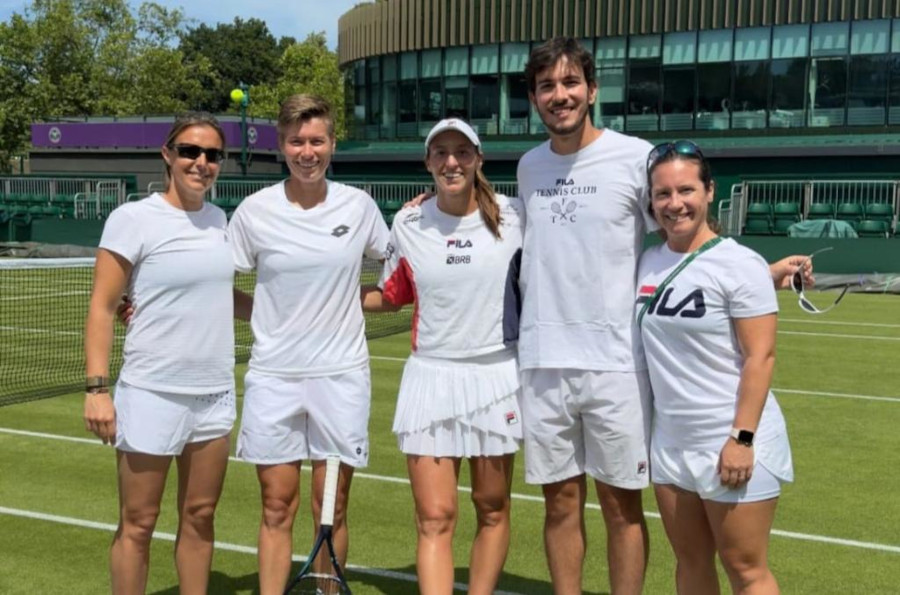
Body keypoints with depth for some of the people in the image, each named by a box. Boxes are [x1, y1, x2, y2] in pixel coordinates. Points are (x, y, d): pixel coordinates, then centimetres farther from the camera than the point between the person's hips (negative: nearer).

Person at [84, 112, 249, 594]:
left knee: (200, 516, 12)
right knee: (138, 524, 5)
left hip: (215, 392, 5)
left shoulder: (218, 219, 8)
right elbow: (102, 307, -9)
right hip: (151, 393, -5)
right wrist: (96, 388, -14)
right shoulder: (132, 219, -9)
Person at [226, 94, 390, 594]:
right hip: (273, 376, 0)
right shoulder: (254, 210, -3)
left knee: (332, 510, 7)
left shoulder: (359, 206, 0)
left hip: (341, 375, 0)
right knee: (277, 507, 5)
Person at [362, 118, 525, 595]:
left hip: (497, 376, 0)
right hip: (430, 377, 1)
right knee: (435, 519, -3)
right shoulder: (407, 225, 2)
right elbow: (390, 298, 14)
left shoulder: (512, 215, -4)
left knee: (492, 510, 11)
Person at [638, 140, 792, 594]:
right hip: (670, 440, 6)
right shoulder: (649, 262, 6)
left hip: (731, 442, -6)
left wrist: (742, 437, -19)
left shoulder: (739, 264, -11)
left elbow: (760, 356, -15)